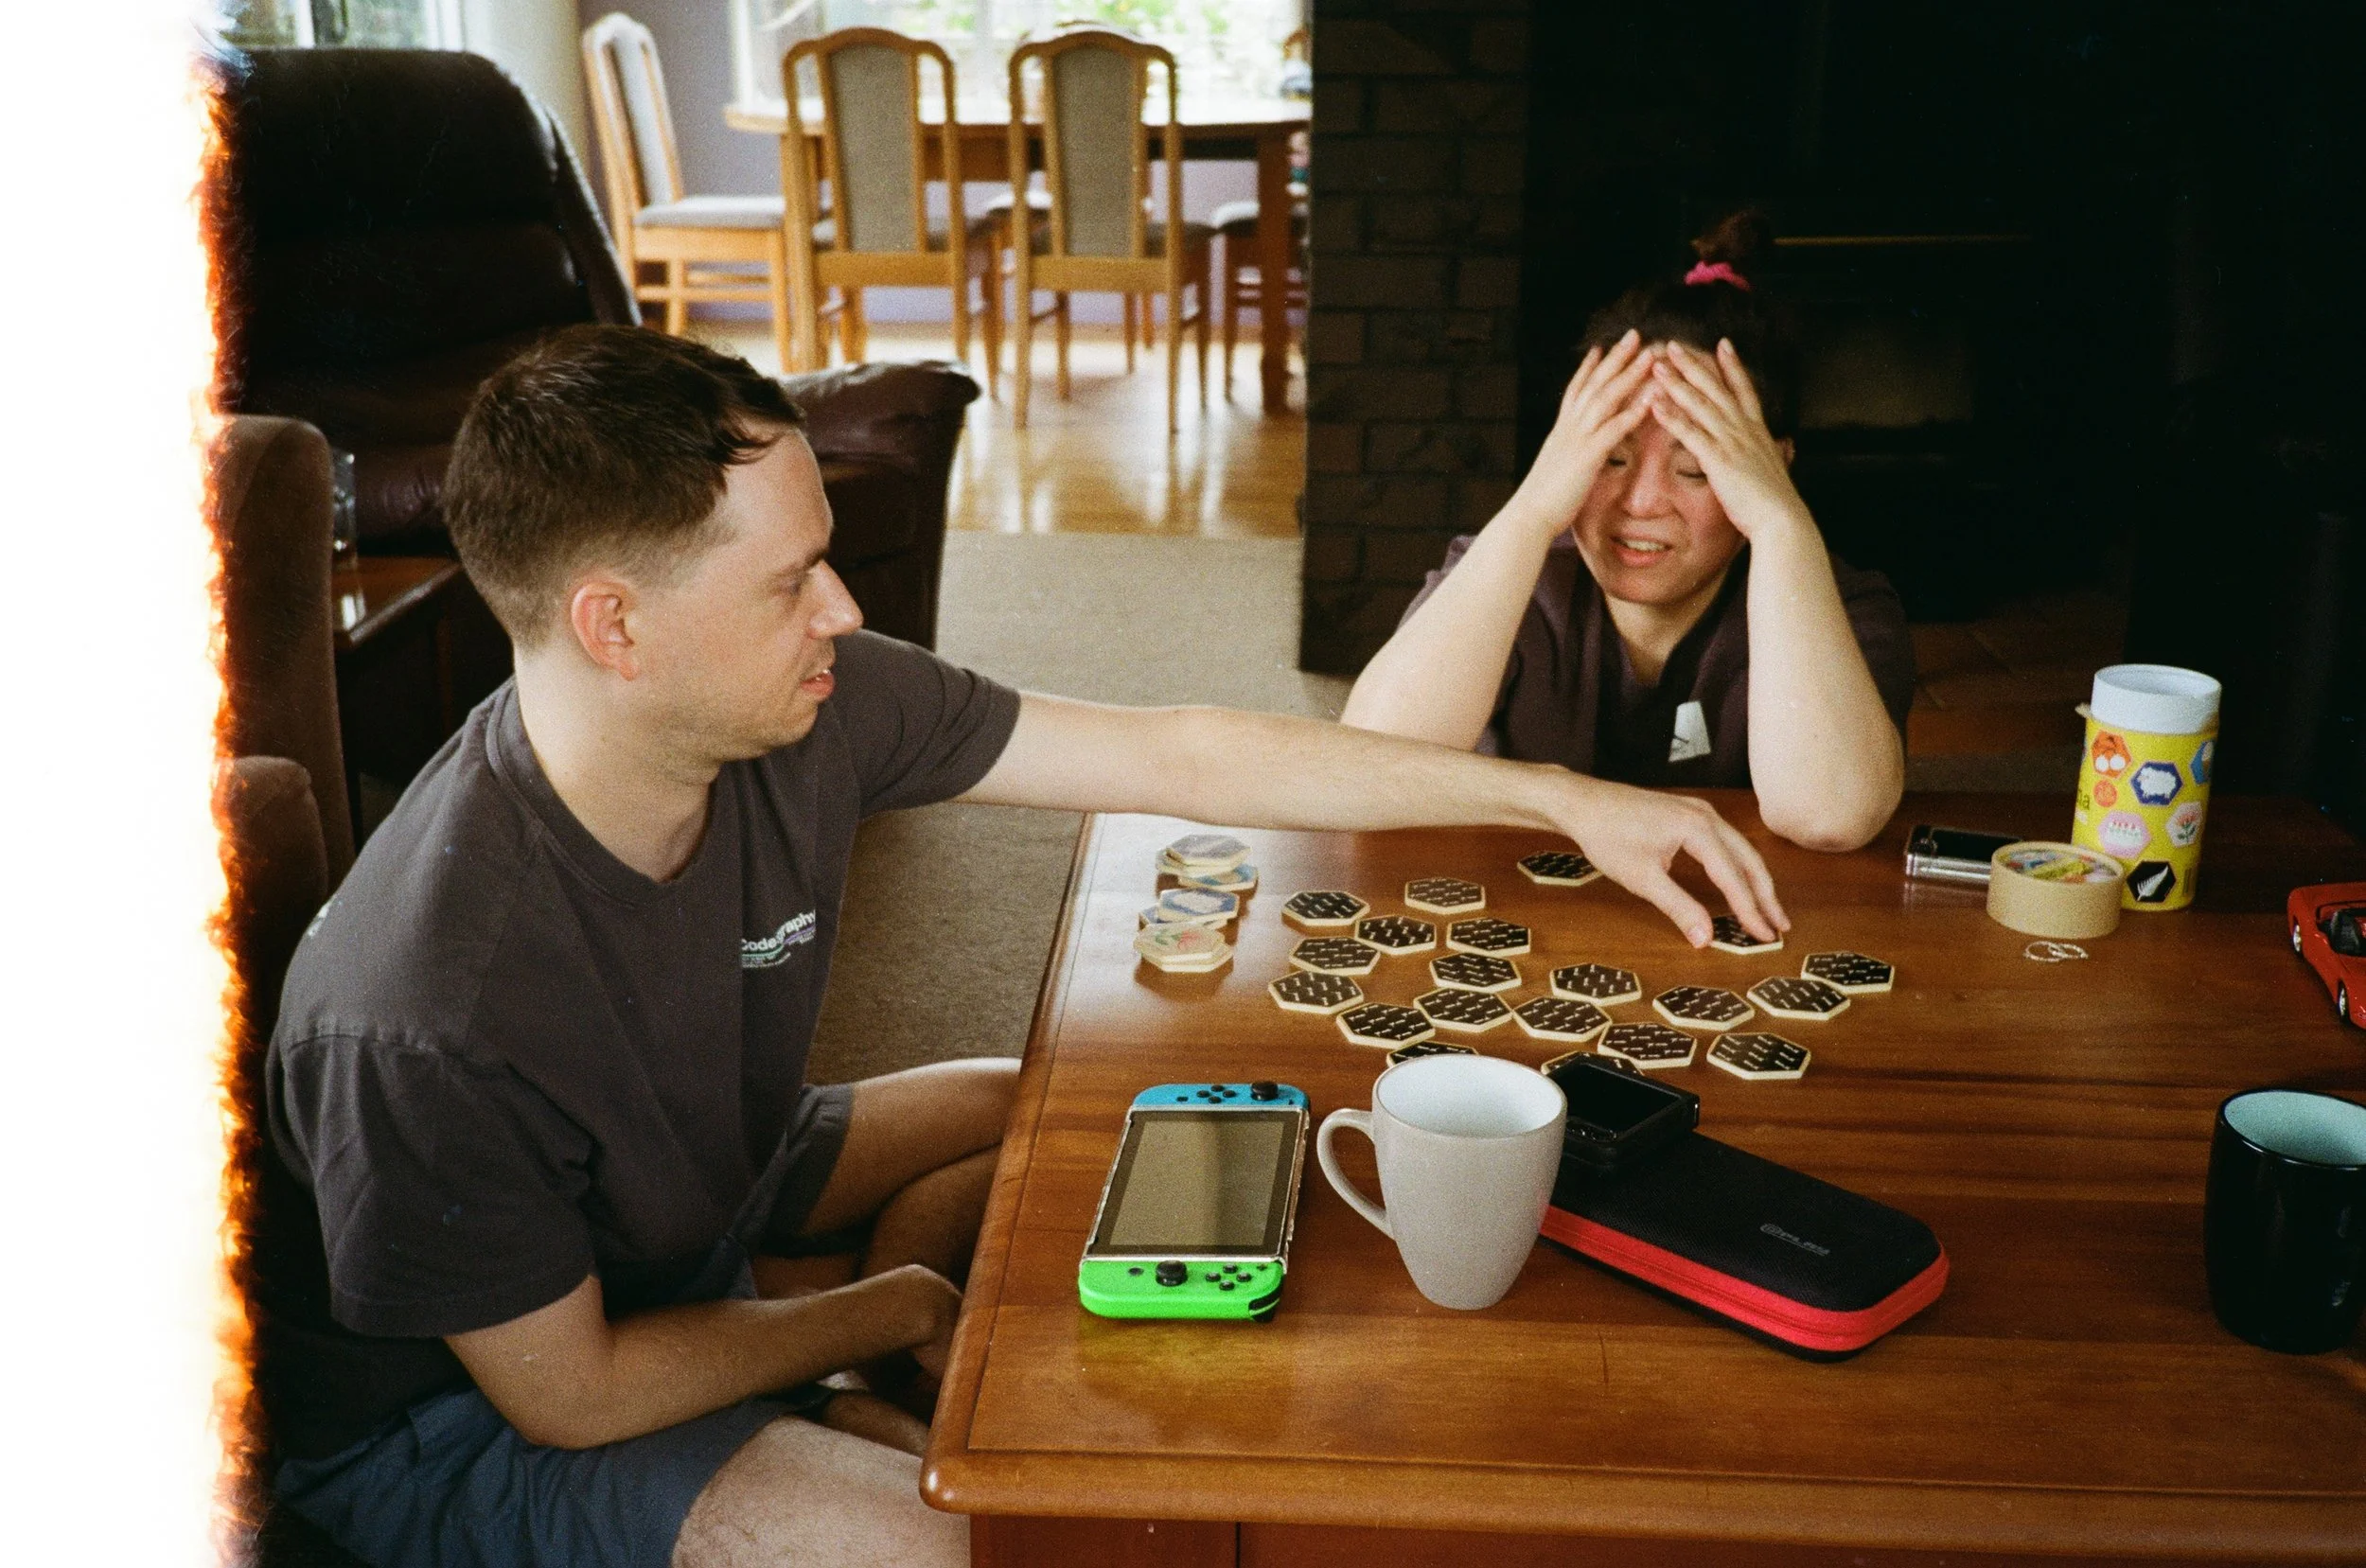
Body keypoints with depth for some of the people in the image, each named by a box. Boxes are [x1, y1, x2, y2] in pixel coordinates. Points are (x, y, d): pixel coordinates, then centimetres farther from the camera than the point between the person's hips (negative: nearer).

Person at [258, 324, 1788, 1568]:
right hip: (454, 1408, -6)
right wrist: (889, 1309, -11)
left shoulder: (812, 713, -23)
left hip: (687, 1192, 7)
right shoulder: (429, 1017, -39)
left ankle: (837, 1418, 12)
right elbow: (568, 1392, -25)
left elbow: (1183, 754, -16)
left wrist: (1561, 798, -14)